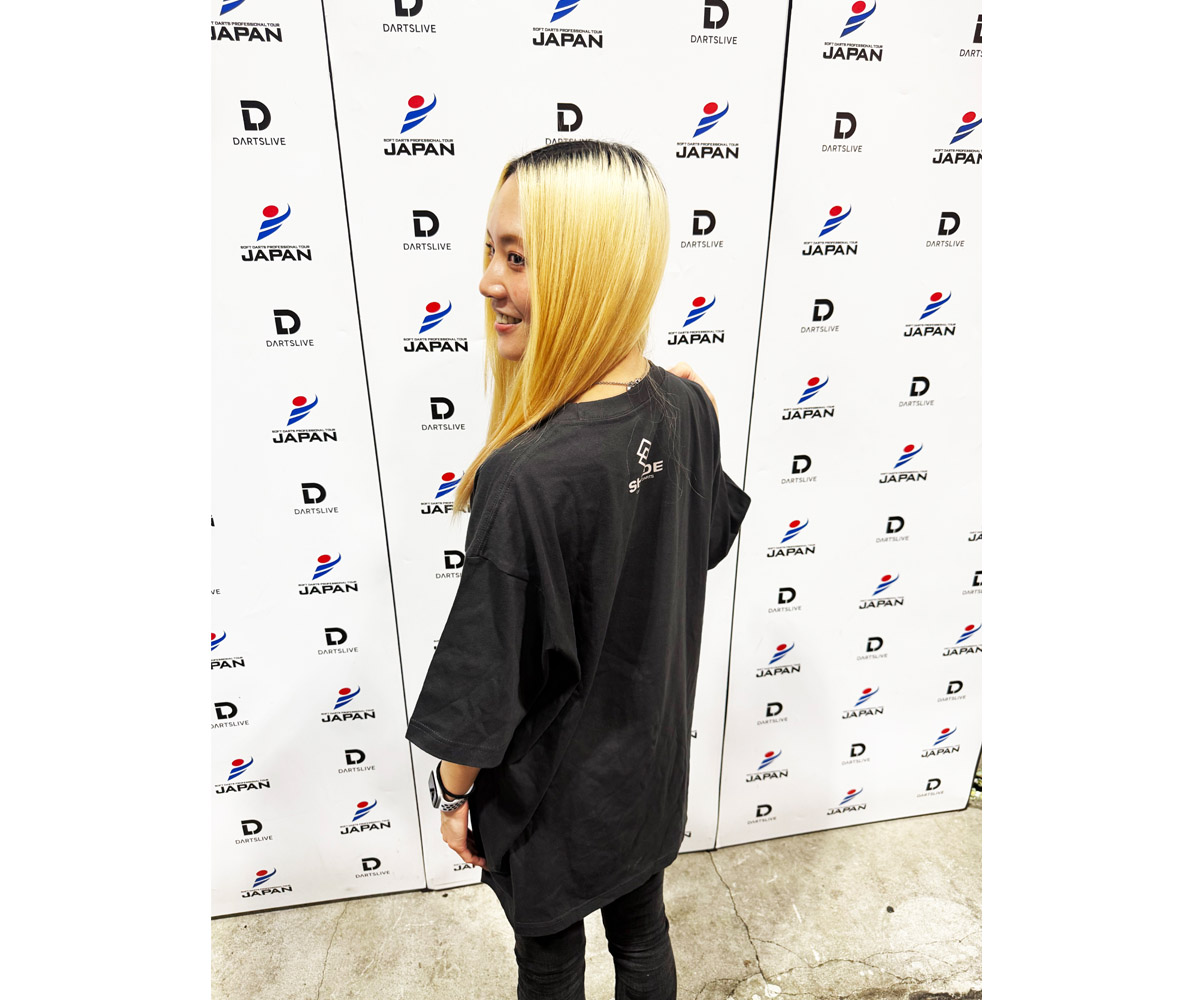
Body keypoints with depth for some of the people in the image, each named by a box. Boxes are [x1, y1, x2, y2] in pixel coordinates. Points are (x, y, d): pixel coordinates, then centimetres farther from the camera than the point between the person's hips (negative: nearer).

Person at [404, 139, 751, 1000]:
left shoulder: (524, 480, -36)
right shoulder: (687, 406, -15)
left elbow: (486, 681, -23)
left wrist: (453, 796, -5)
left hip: (552, 793, -5)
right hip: (654, 758, 6)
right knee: (644, 931, 29)